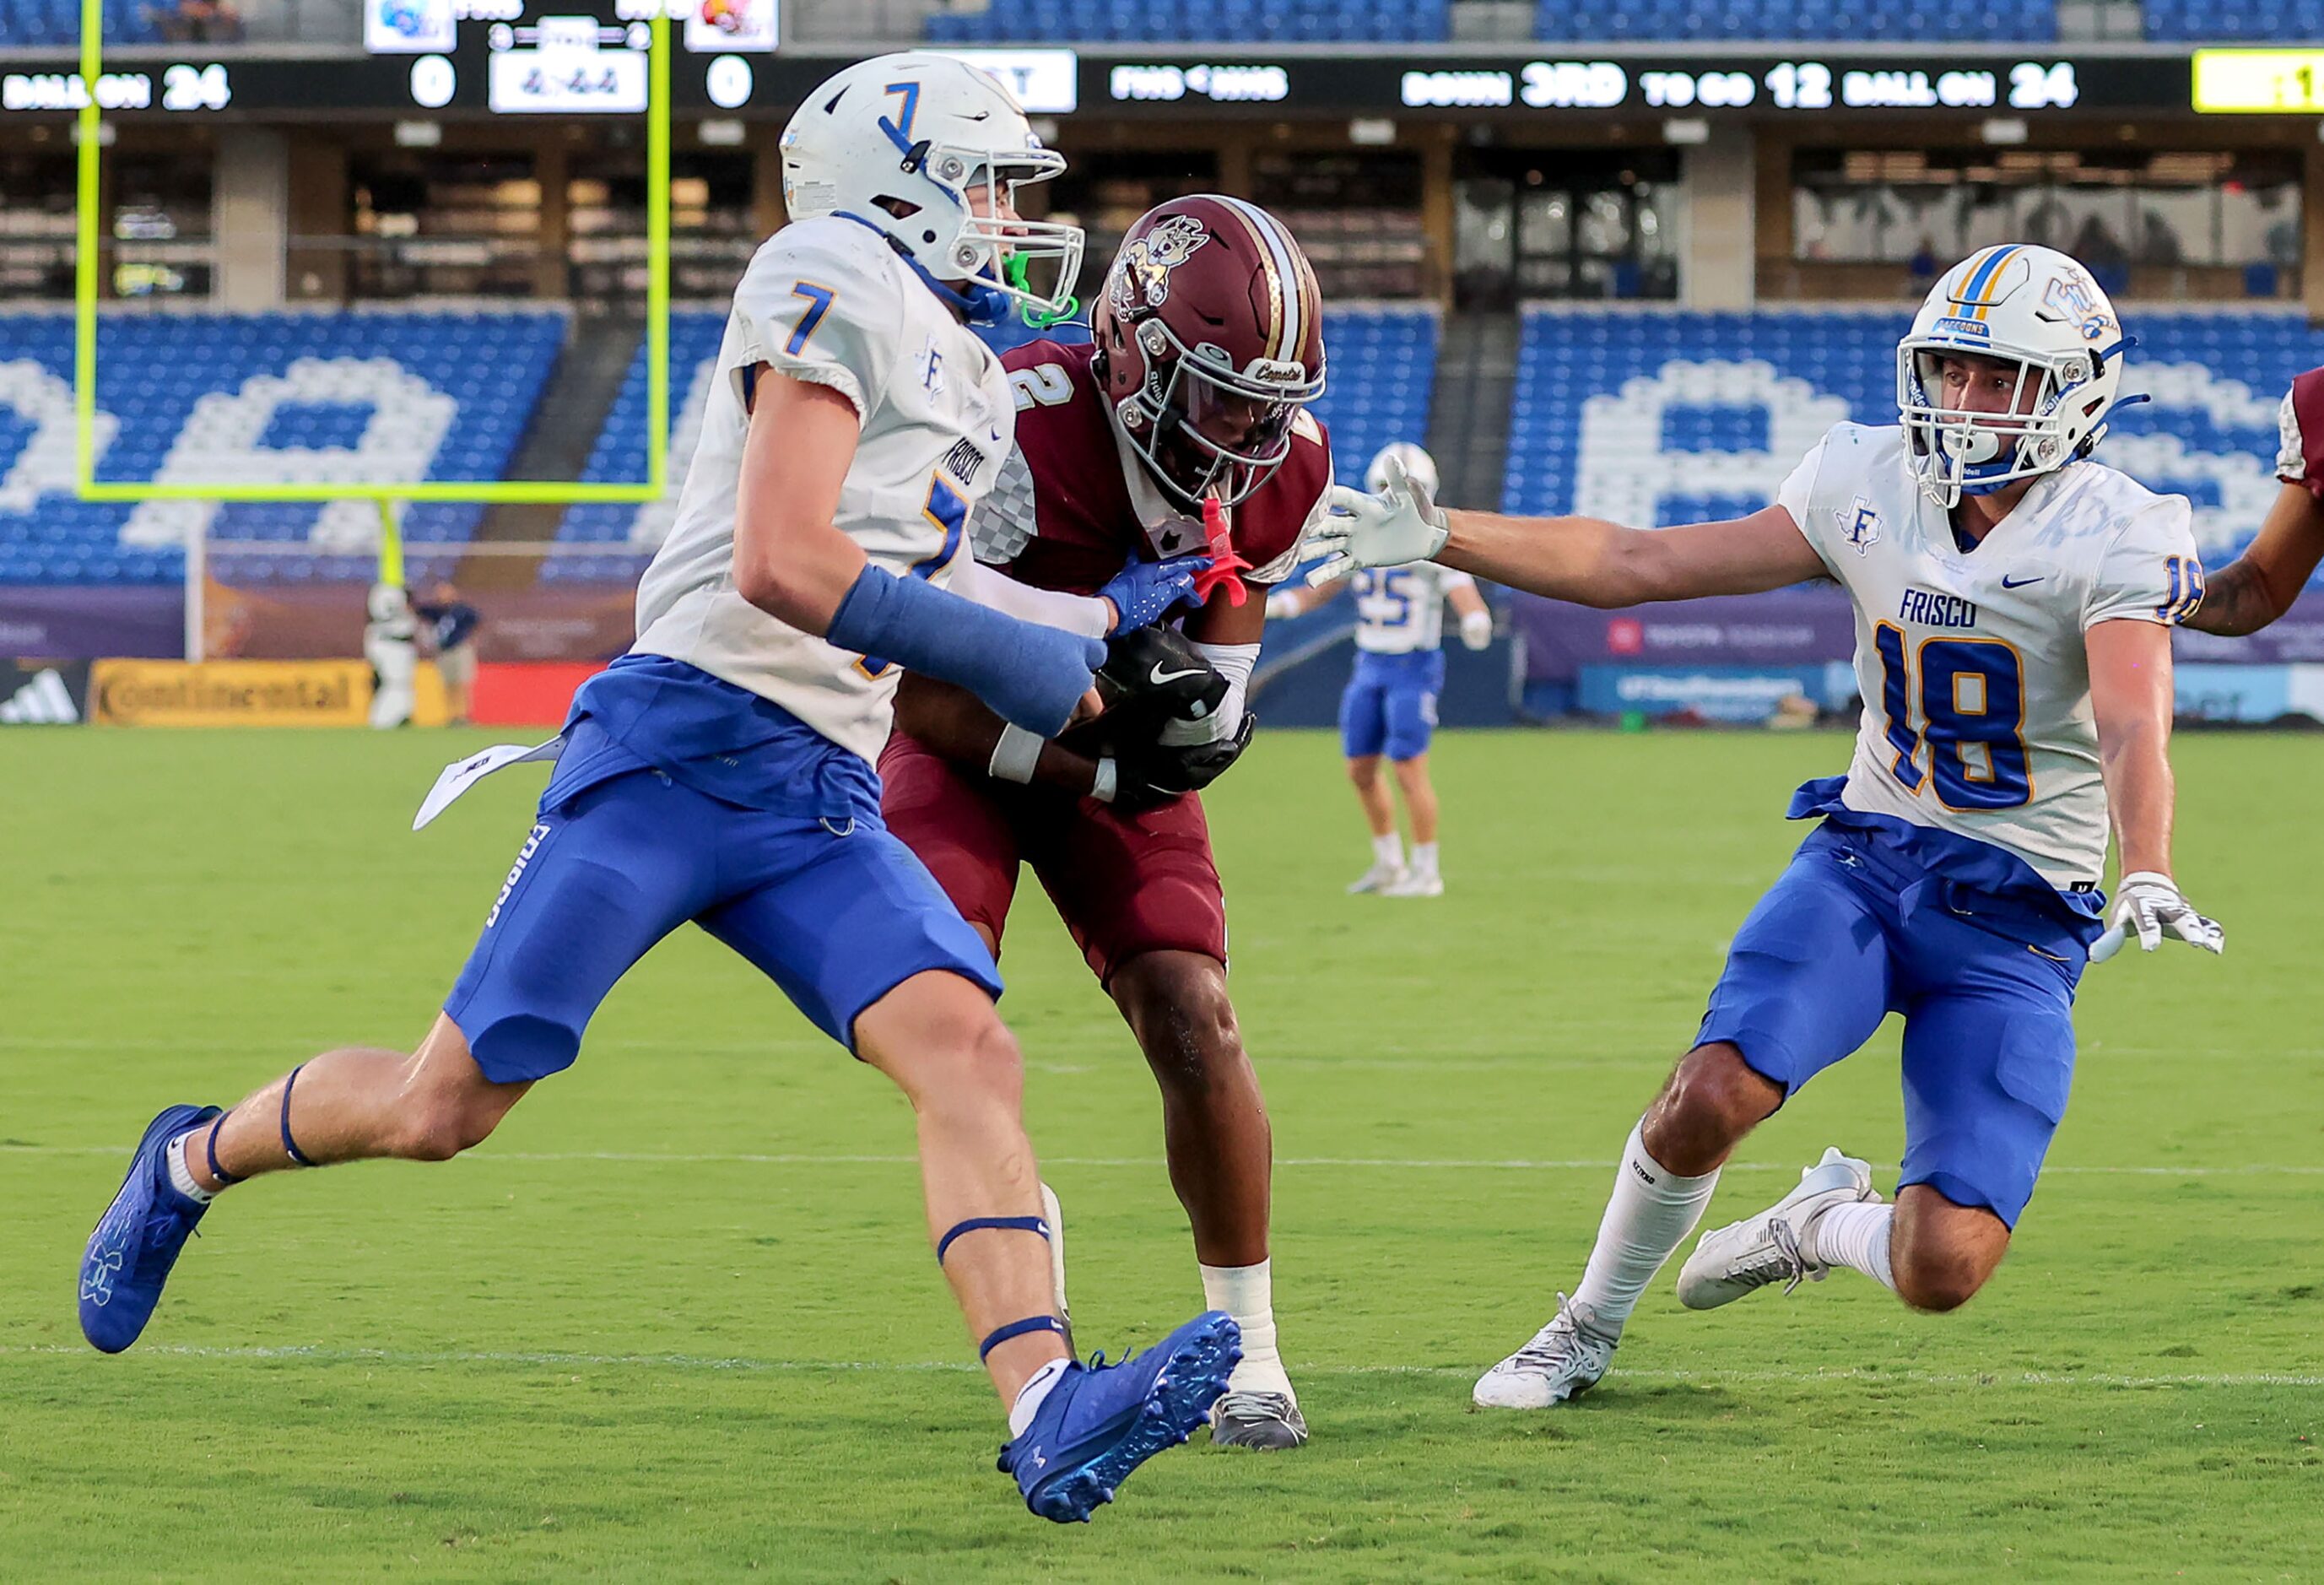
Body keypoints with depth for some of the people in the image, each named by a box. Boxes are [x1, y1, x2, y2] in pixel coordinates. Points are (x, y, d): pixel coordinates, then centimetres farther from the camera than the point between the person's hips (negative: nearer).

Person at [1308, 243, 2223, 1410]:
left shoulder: (2117, 536, -12)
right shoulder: (1869, 485, 1)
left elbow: (2134, 728, -27)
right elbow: (1640, 566, 4)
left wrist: (2147, 878, -47)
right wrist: (1439, 537, -2)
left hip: (2019, 918, -3)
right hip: (1865, 859, 3)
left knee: (1942, 1270, -17)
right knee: (1714, 1095, -26)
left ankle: (1823, 1226, 21)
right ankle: (1590, 1326, 2)